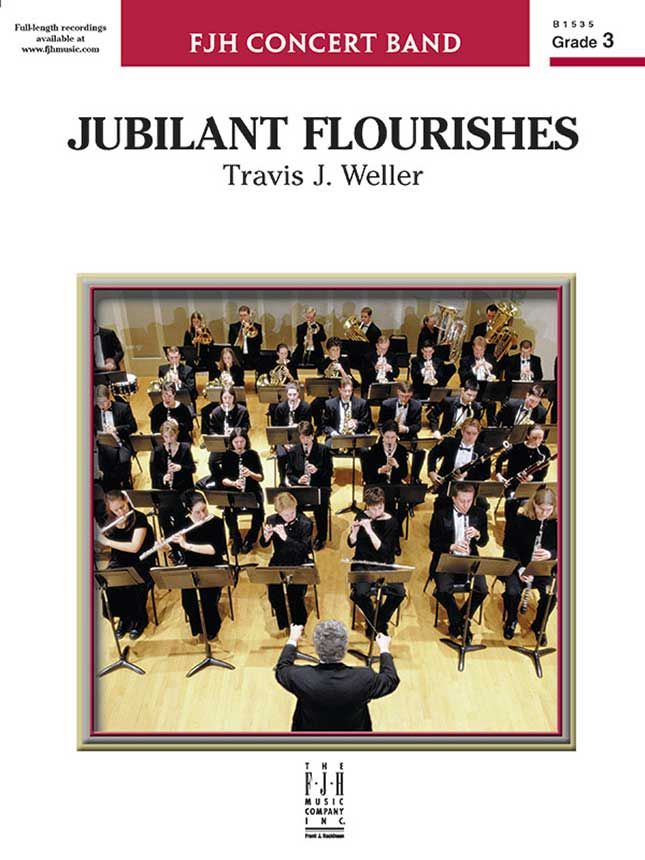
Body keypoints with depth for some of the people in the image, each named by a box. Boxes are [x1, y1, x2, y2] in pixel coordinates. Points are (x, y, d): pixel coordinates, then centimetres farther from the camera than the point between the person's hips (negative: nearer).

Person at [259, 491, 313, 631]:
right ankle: (283, 623, 1)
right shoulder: (272, 520, -3)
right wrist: (266, 536, -22)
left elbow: (304, 549, -20)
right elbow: (264, 544, 2)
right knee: (273, 588, -23)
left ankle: (299, 623, 1)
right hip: (278, 562, 3)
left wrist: (285, 537, -31)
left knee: (294, 589, -27)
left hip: (299, 563, -3)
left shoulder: (305, 523, -13)